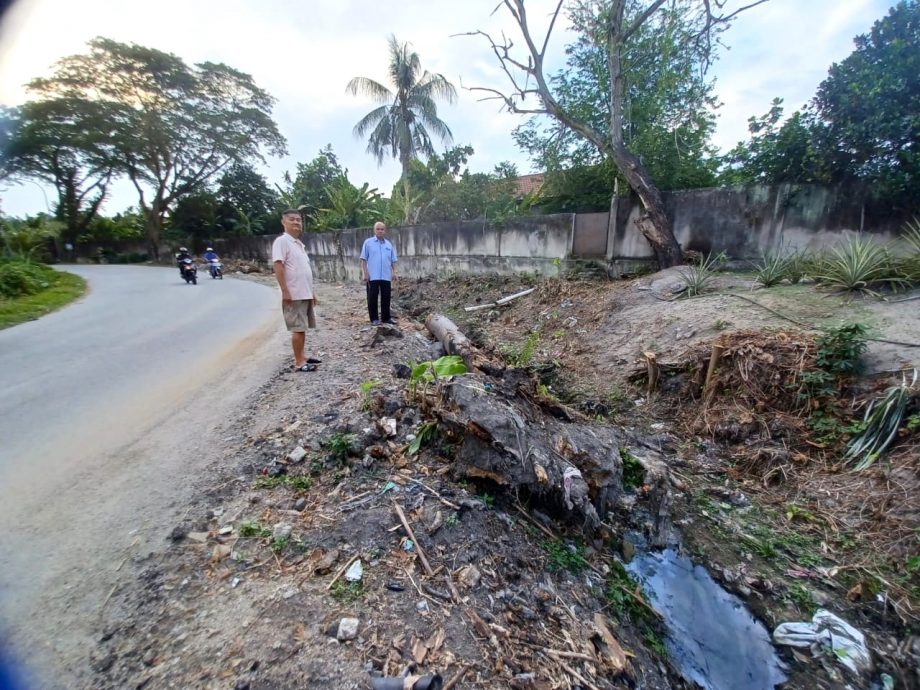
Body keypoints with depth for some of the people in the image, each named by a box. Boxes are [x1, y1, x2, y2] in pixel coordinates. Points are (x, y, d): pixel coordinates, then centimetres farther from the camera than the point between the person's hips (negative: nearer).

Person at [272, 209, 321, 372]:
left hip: (305, 294, 9)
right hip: (294, 295, -9)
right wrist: (285, 291, -23)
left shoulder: (299, 243, 18)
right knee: (298, 328, -6)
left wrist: (312, 292, 21)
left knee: (303, 327, 13)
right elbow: (278, 266, -18)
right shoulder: (282, 241, -9)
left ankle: (301, 357, 23)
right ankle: (299, 362, 0)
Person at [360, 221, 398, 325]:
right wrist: (365, 273, -8)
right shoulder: (368, 242, 1)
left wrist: (394, 272, 4)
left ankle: (386, 317, 20)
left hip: (386, 276, 4)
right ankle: (374, 318, 10)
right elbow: (364, 259, -2)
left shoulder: (389, 244, 12)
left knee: (386, 297, 9)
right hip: (372, 276, -3)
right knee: (372, 297, 2)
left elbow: (393, 260, 14)